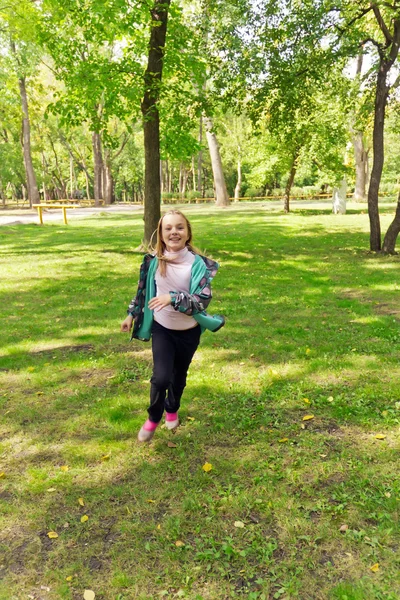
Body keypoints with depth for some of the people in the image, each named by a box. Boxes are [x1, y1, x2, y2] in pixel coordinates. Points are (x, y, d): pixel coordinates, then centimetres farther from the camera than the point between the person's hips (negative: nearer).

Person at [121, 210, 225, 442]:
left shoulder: (198, 263, -16)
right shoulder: (154, 261, -9)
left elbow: (203, 299, -22)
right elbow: (143, 290, 6)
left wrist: (173, 298, -35)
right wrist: (132, 315, 13)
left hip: (189, 331, 0)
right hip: (161, 328, 0)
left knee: (179, 375, 18)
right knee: (161, 377, -13)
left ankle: (172, 410, 49)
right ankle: (153, 418, 16)